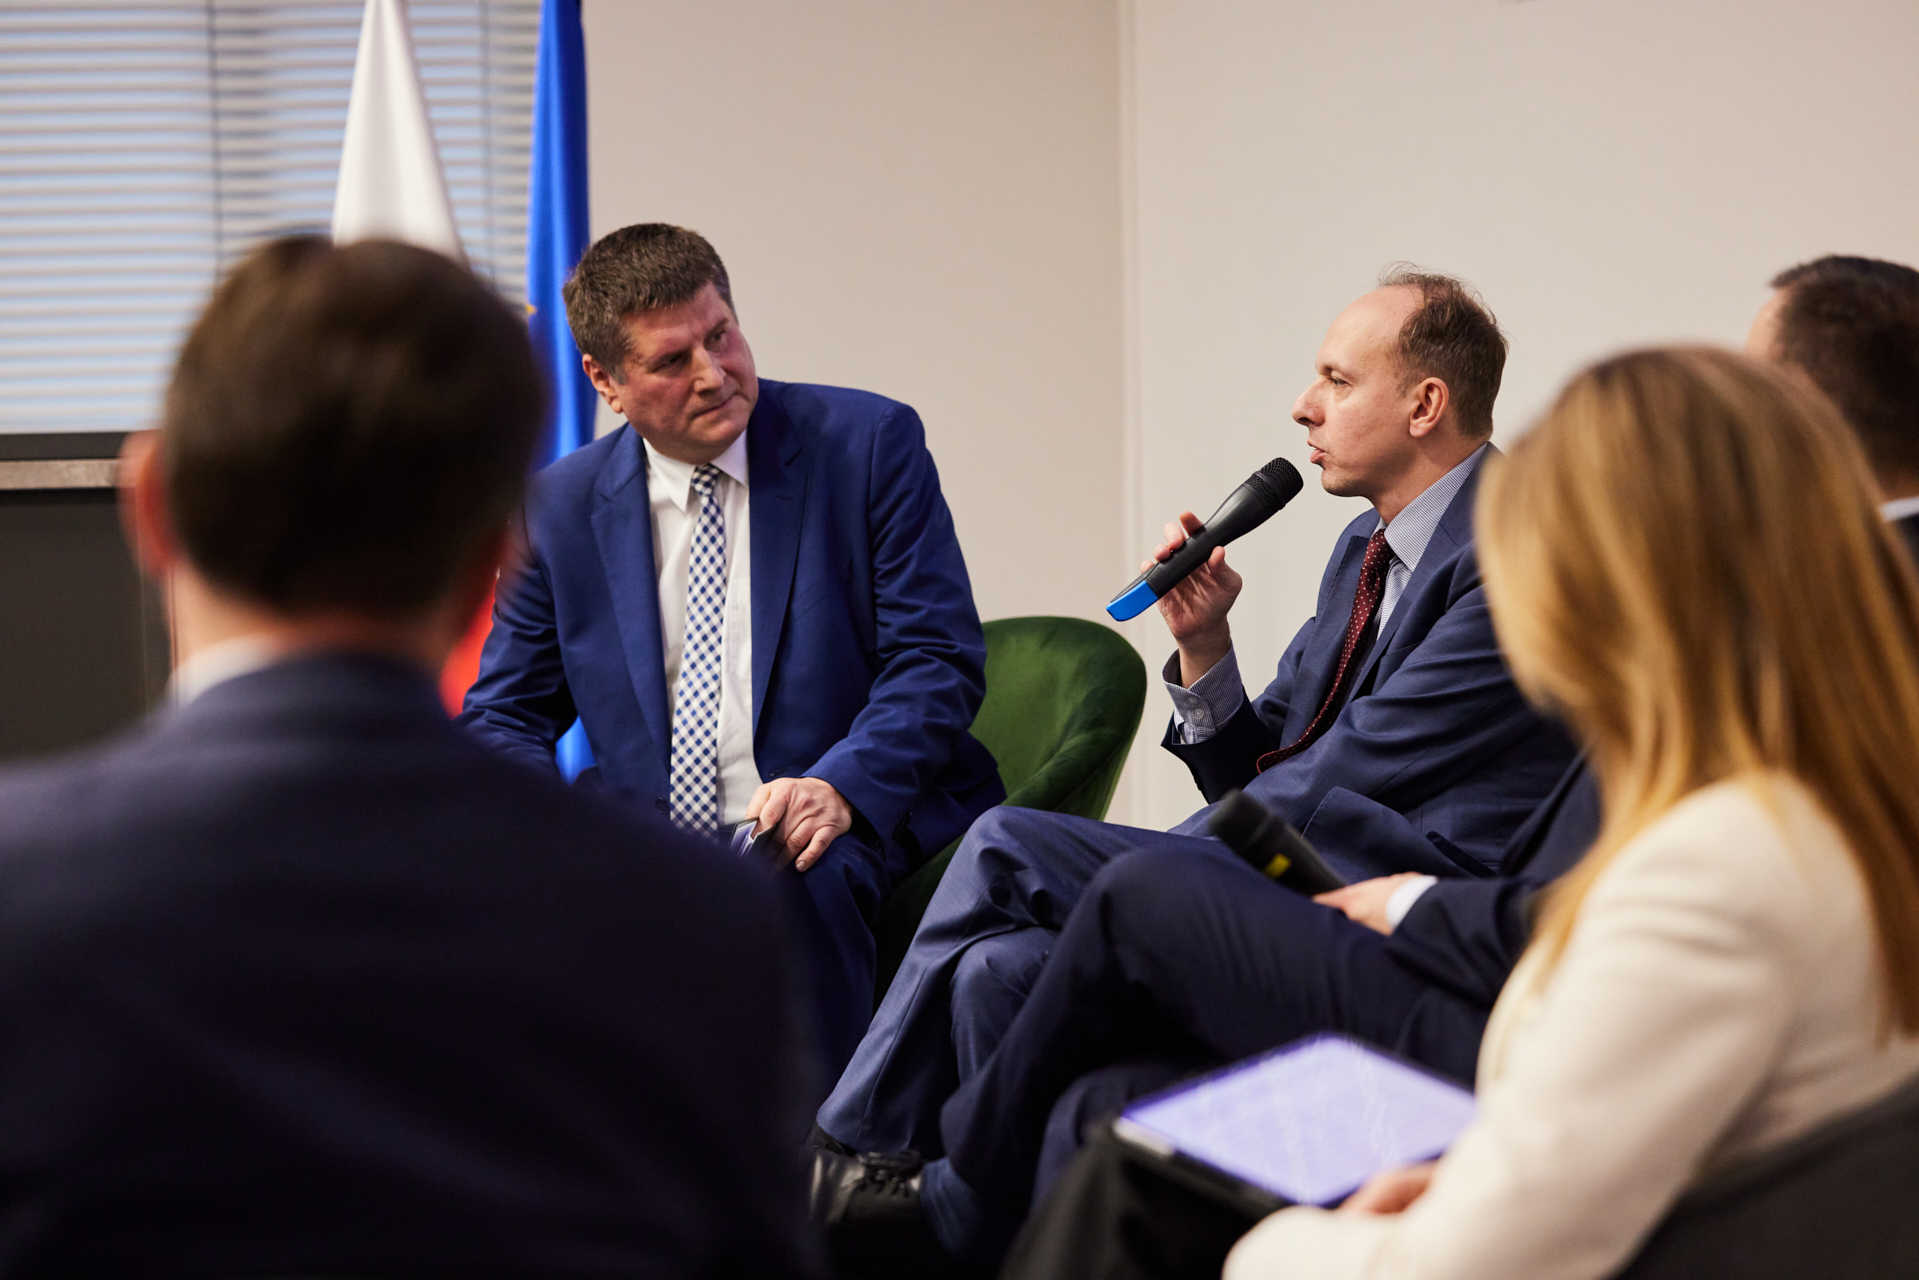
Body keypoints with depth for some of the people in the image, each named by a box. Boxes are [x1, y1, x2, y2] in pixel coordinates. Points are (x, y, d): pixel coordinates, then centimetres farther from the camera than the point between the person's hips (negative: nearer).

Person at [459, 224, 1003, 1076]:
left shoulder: (868, 444, 2)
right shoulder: (560, 507, 11)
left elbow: (941, 660, -3)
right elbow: (503, 715, 14)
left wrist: (840, 787, -22)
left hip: (856, 826, -3)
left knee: (792, 881, -37)